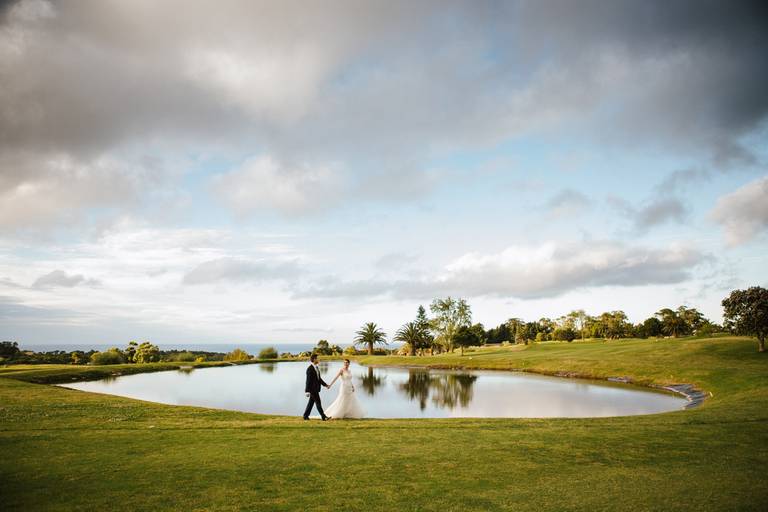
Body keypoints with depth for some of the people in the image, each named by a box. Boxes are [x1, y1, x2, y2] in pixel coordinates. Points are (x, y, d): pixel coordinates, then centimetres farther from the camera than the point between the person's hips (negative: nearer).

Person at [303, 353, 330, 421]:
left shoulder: (316, 368, 12)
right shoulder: (310, 368, -17)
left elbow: (319, 378, 20)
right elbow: (308, 380, -18)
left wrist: (325, 385, 14)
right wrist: (308, 391, -19)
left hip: (315, 388, 9)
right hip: (312, 388, -9)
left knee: (311, 402, 12)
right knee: (318, 402, -5)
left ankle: (306, 416, 21)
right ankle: (323, 416, -2)